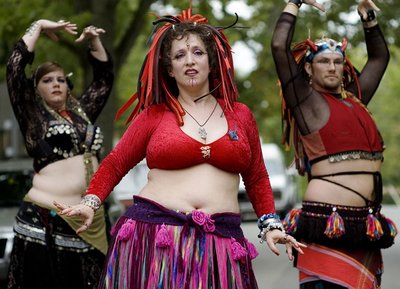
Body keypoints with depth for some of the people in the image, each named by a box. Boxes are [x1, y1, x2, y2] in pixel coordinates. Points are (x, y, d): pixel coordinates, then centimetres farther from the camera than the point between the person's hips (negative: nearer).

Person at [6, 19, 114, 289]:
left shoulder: (82, 112, 20)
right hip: (44, 221, -5)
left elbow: (104, 75, 27)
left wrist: (94, 40, 15)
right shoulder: (33, 115, 6)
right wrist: (39, 27, 2)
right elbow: (15, 66, -3)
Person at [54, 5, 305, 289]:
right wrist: (91, 202, -7)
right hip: (153, 236, -1)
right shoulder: (154, 115, 5)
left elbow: (257, 179, 18)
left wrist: (271, 225, 8)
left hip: (218, 243, 2)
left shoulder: (240, 115, 11)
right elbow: (114, 165, 8)